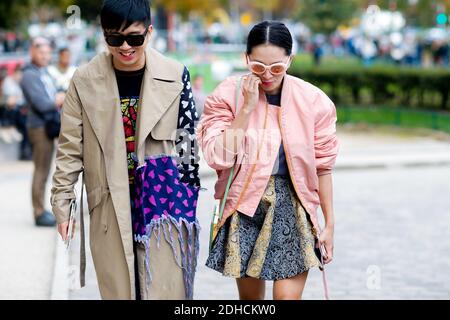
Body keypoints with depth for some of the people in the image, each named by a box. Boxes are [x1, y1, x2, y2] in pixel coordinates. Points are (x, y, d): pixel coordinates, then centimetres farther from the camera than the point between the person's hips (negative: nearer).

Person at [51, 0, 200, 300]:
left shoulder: (175, 76, -3)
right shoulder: (85, 80, -2)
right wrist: (62, 203, 2)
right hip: (110, 205, 1)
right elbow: (70, 148, 3)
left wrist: (189, 198, 5)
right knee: (118, 290, 7)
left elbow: (187, 140, 3)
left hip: (163, 201, -1)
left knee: (165, 291, -2)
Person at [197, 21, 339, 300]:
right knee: (250, 295, 11)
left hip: (293, 207, -1)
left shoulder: (313, 101, -4)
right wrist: (246, 108, -18)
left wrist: (330, 224, 6)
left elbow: (322, 166, 3)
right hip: (245, 206, 1)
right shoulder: (228, 95, -5)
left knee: (288, 295, -10)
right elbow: (219, 158, -14)